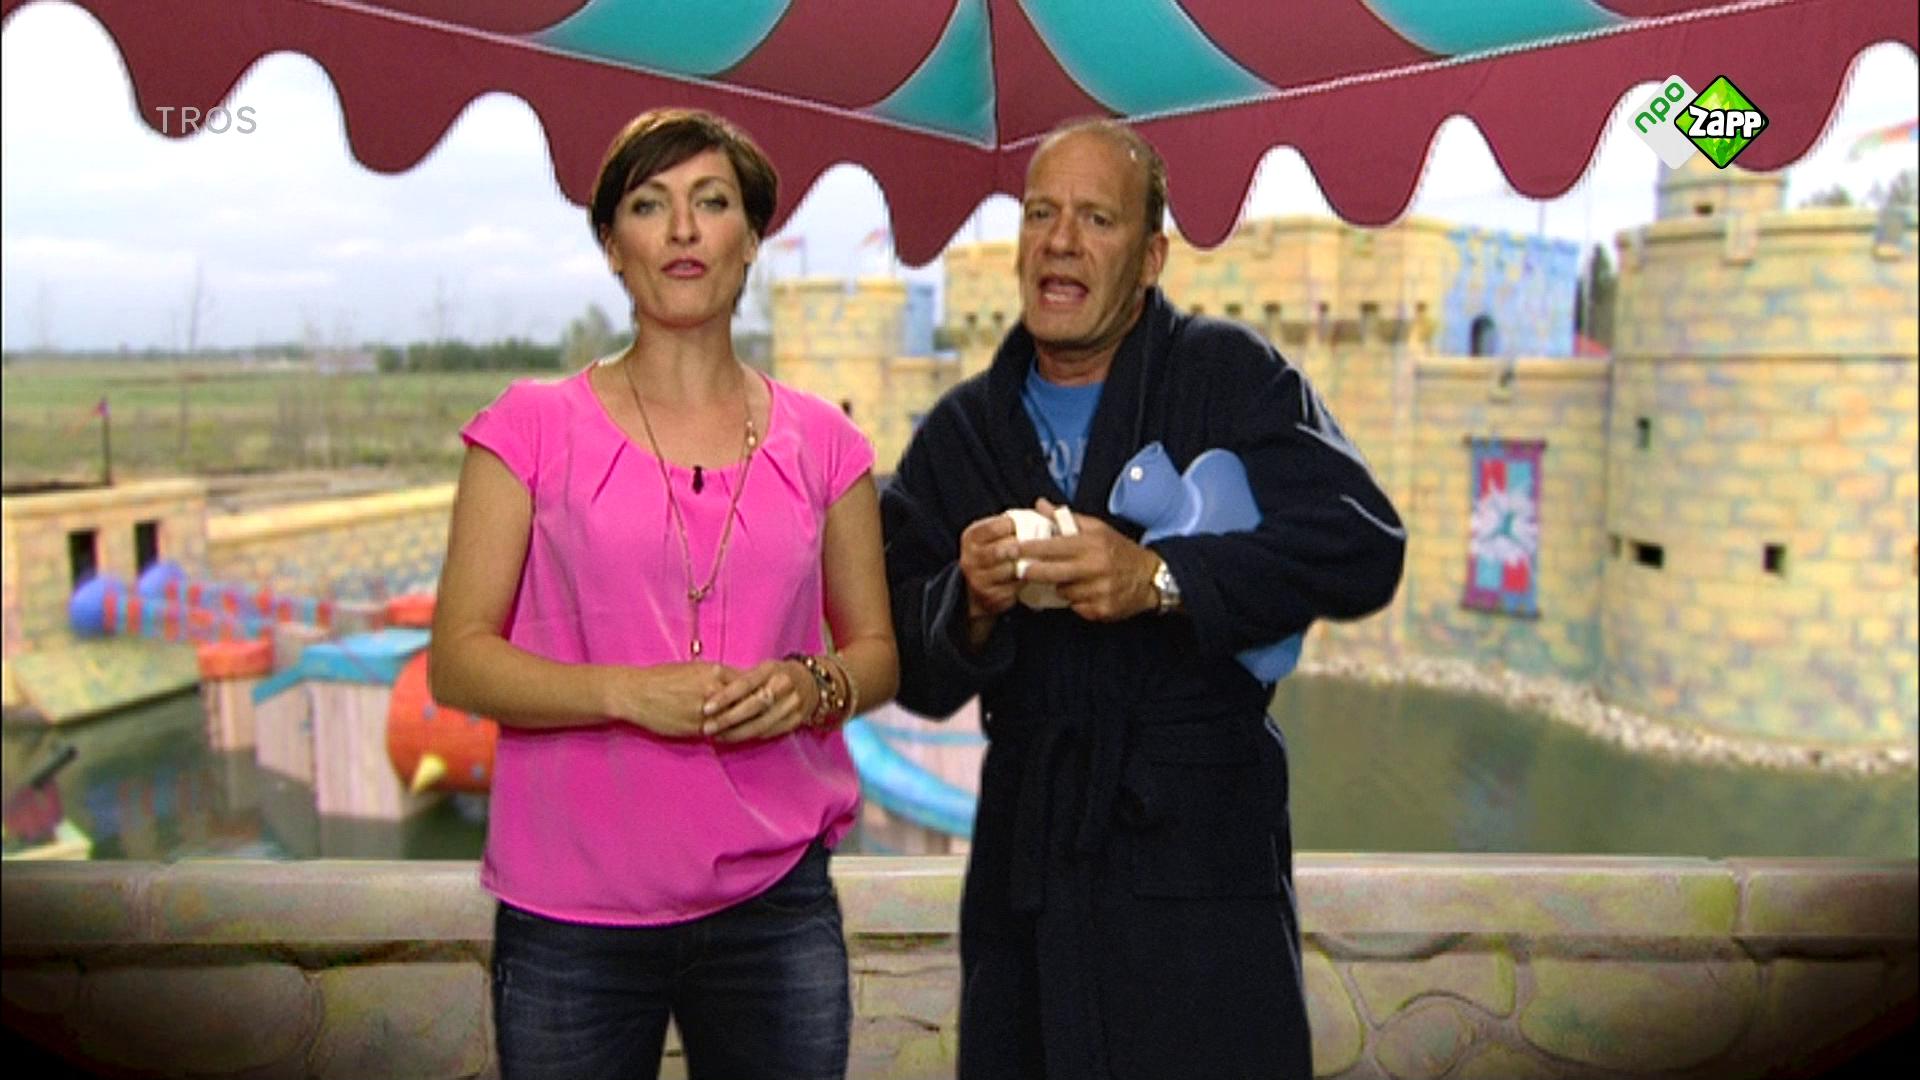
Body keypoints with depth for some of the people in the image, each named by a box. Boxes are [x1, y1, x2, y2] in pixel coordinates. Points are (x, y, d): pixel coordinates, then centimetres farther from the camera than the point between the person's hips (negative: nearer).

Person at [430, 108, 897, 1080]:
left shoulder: (820, 443, 5)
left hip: (773, 898, 2)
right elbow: (457, 660, -4)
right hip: (570, 919, -1)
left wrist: (813, 685, -11)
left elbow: (877, 649, 11)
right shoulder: (534, 427, -1)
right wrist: (627, 690, -18)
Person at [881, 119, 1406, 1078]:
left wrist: (1159, 578, -23)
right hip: (1026, 864, 3)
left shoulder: (1229, 376, 0)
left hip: (1205, 858, -3)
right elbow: (911, 669, 4)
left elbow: (1363, 545, -13)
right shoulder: (960, 432, 9)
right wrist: (970, 603, -18)